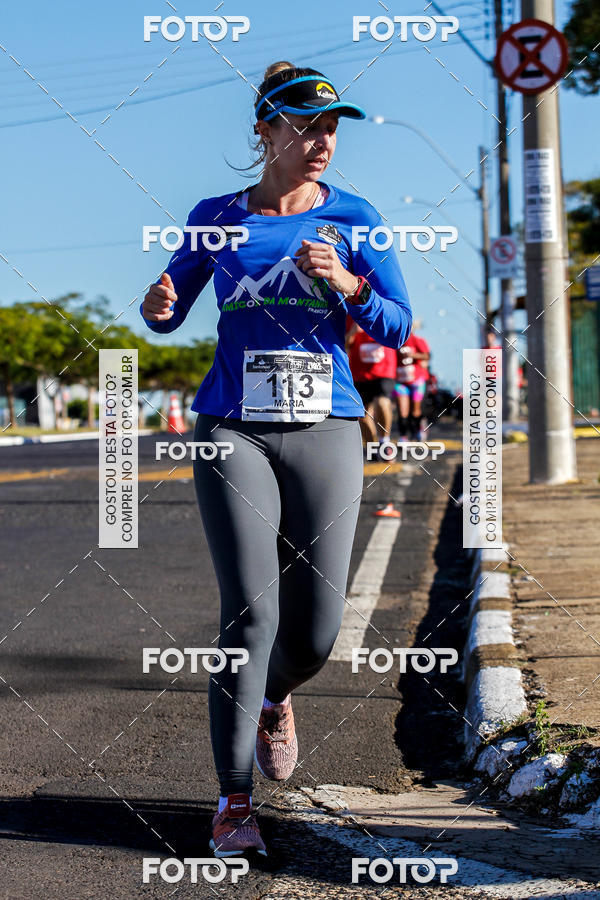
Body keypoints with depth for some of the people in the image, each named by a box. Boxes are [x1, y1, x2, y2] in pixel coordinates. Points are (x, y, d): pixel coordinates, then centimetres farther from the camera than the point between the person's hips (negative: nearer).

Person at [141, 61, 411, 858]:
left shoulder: (354, 218, 6)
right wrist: (156, 305, -10)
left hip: (326, 433, 1)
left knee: (317, 630, 1)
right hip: (234, 432, -1)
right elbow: (169, 315, 14)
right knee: (250, 613, -12)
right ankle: (234, 800, -1)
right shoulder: (218, 218, 6)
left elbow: (398, 327, 3)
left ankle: (272, 699, 38)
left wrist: (345, 284, -16)